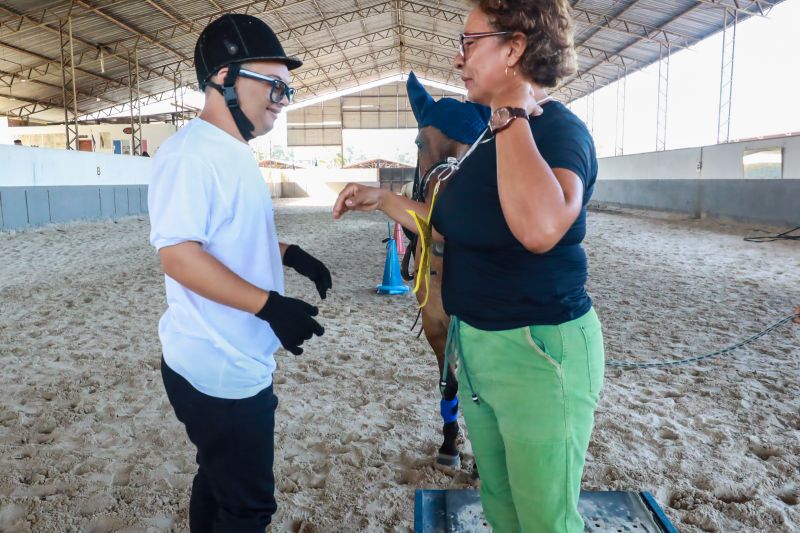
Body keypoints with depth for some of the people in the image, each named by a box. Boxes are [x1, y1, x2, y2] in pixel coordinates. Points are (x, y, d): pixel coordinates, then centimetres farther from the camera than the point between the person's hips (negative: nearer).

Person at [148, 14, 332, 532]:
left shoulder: (235, 154, 12)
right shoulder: (190, 153, -19)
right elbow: (179, 255, -25)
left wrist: (289, 253, 11)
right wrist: (271, 305, -28)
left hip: (242, 366, 9)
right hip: (218, 373, -9)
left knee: (222, 486, 24)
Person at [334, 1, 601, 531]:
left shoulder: (559, 130, -18)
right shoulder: (489, 134, 9)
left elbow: (540, 228, -40)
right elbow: (453, 224, 18)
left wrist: (511, 114, -28)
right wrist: (381, 199, 12)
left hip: (540, 349, -9)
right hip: (474, 343, 9)